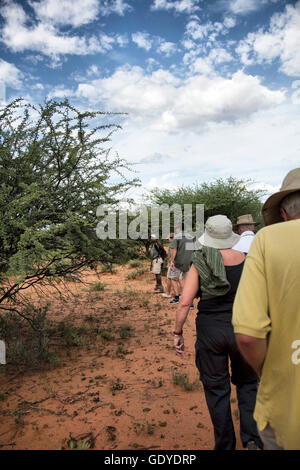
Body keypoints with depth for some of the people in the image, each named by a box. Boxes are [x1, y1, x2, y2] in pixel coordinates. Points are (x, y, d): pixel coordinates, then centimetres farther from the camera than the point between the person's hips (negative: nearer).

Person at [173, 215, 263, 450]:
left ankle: (225, 444, 30)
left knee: (216, 388, 17)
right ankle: (252, 439, 19)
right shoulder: (245, 261, -6)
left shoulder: (200, 264, -10)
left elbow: (185, 302, -13)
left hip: (210, 331, -1)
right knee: (247, 382, 25)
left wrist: (178, 332, -3)